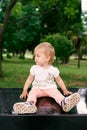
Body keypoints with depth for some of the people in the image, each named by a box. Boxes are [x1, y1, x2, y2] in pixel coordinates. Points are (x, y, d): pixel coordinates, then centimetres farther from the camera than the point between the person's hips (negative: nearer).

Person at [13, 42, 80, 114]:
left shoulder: (53, 70, -2)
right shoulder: (34, 68, 4)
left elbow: (59, 80, 8)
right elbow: (29, 79, 10)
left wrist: (65, 90, 3)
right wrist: (25, 90, 4)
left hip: (50, 88, -1)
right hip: (37, 88, 1)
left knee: (56, 92, -31)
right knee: (32, 92, -30)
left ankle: (64, 102, -57)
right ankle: (30, 104, -58)